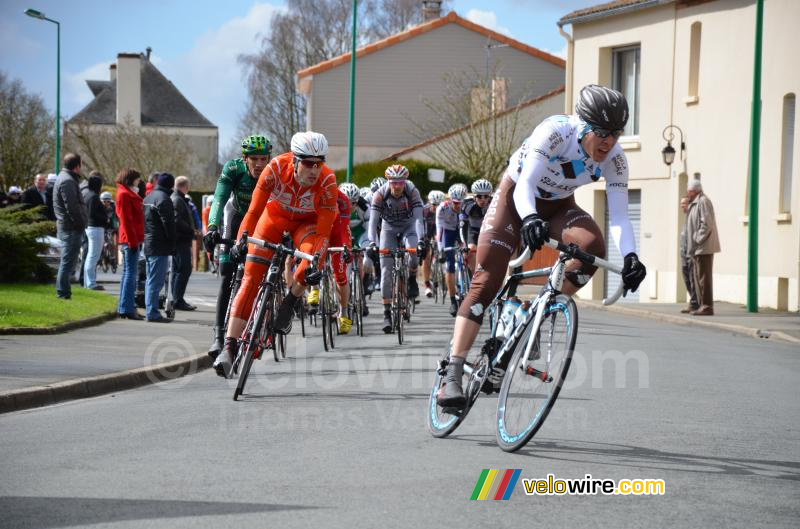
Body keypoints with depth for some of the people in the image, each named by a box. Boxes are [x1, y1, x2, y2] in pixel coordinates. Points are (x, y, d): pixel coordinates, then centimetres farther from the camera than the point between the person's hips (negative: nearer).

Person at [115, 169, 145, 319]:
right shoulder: (124, 194, -10)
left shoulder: (130, 194, 20)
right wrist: (132, 240, -20)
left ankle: (124, 308, 17)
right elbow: (126, 220, -16)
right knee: (131, 273, -10)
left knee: (129, 273, 12)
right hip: (131, 239, -10)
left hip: (133, 240, 10)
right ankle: (127, 309, -11)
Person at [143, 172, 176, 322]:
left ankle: (150, 311, 19)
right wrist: (172, 244, -10)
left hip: (148, 244, 10)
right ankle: (153, 313, -11)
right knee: (156, 281, -9)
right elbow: (168, 223, -16)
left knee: (151, 280, 15)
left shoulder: (148, 197, 17)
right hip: (160, 247, -10)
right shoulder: (163, 198, -13)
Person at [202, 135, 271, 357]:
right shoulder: (233, 169, -29)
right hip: (236, 218, 0)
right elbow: (219, 199, -38)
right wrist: (212, 227, -55)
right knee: (228, 279, -11)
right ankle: (219, 334, -13)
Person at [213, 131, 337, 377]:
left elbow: (324, 229, -28)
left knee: (313, 261, -34)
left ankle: (288, 303, -6)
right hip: (276, 215, 0)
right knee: (251, 277, -12)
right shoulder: (277, 168, -32)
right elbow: (254, 209, -27)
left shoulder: (327, 181, -31)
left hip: (307, 222, 0)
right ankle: (229, 346, -14)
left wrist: (316, 261, -38)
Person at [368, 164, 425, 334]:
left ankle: (412, 280, -1)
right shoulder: (380, 194, -26)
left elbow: (418, 218, -34)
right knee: (386, 271, -11)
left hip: (408, 226, 0)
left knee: (413, 250, -33)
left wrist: (421, 240, -48)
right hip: (389, 228, 0)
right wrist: (372, 243, -45)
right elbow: (373, 221, -30)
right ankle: (387, 313, -7)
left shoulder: (412, 192, -26)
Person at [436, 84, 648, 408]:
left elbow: (619, 215, -24)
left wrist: (630, 256, -42)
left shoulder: (614, 159, -20)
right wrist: (529, 219, -60)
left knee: (592, 246, -29)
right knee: (485, 283, -15)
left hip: (557, 206, 4)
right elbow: (525, 184, -40)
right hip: (516, 197, -4)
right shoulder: (555, 132, -32)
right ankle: (452, 376, -17)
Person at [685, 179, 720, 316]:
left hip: (704, 248, -10)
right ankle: (703, 306, 14)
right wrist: (692, 245, 16)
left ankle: (707, 307, -10)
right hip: (697, 249, 10)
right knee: (698, 277, 11)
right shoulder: (695, 204, 20)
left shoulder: (703, 202, -11)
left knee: (704, 276, -10)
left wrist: (698, 240, -18)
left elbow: (706, 224, -20)